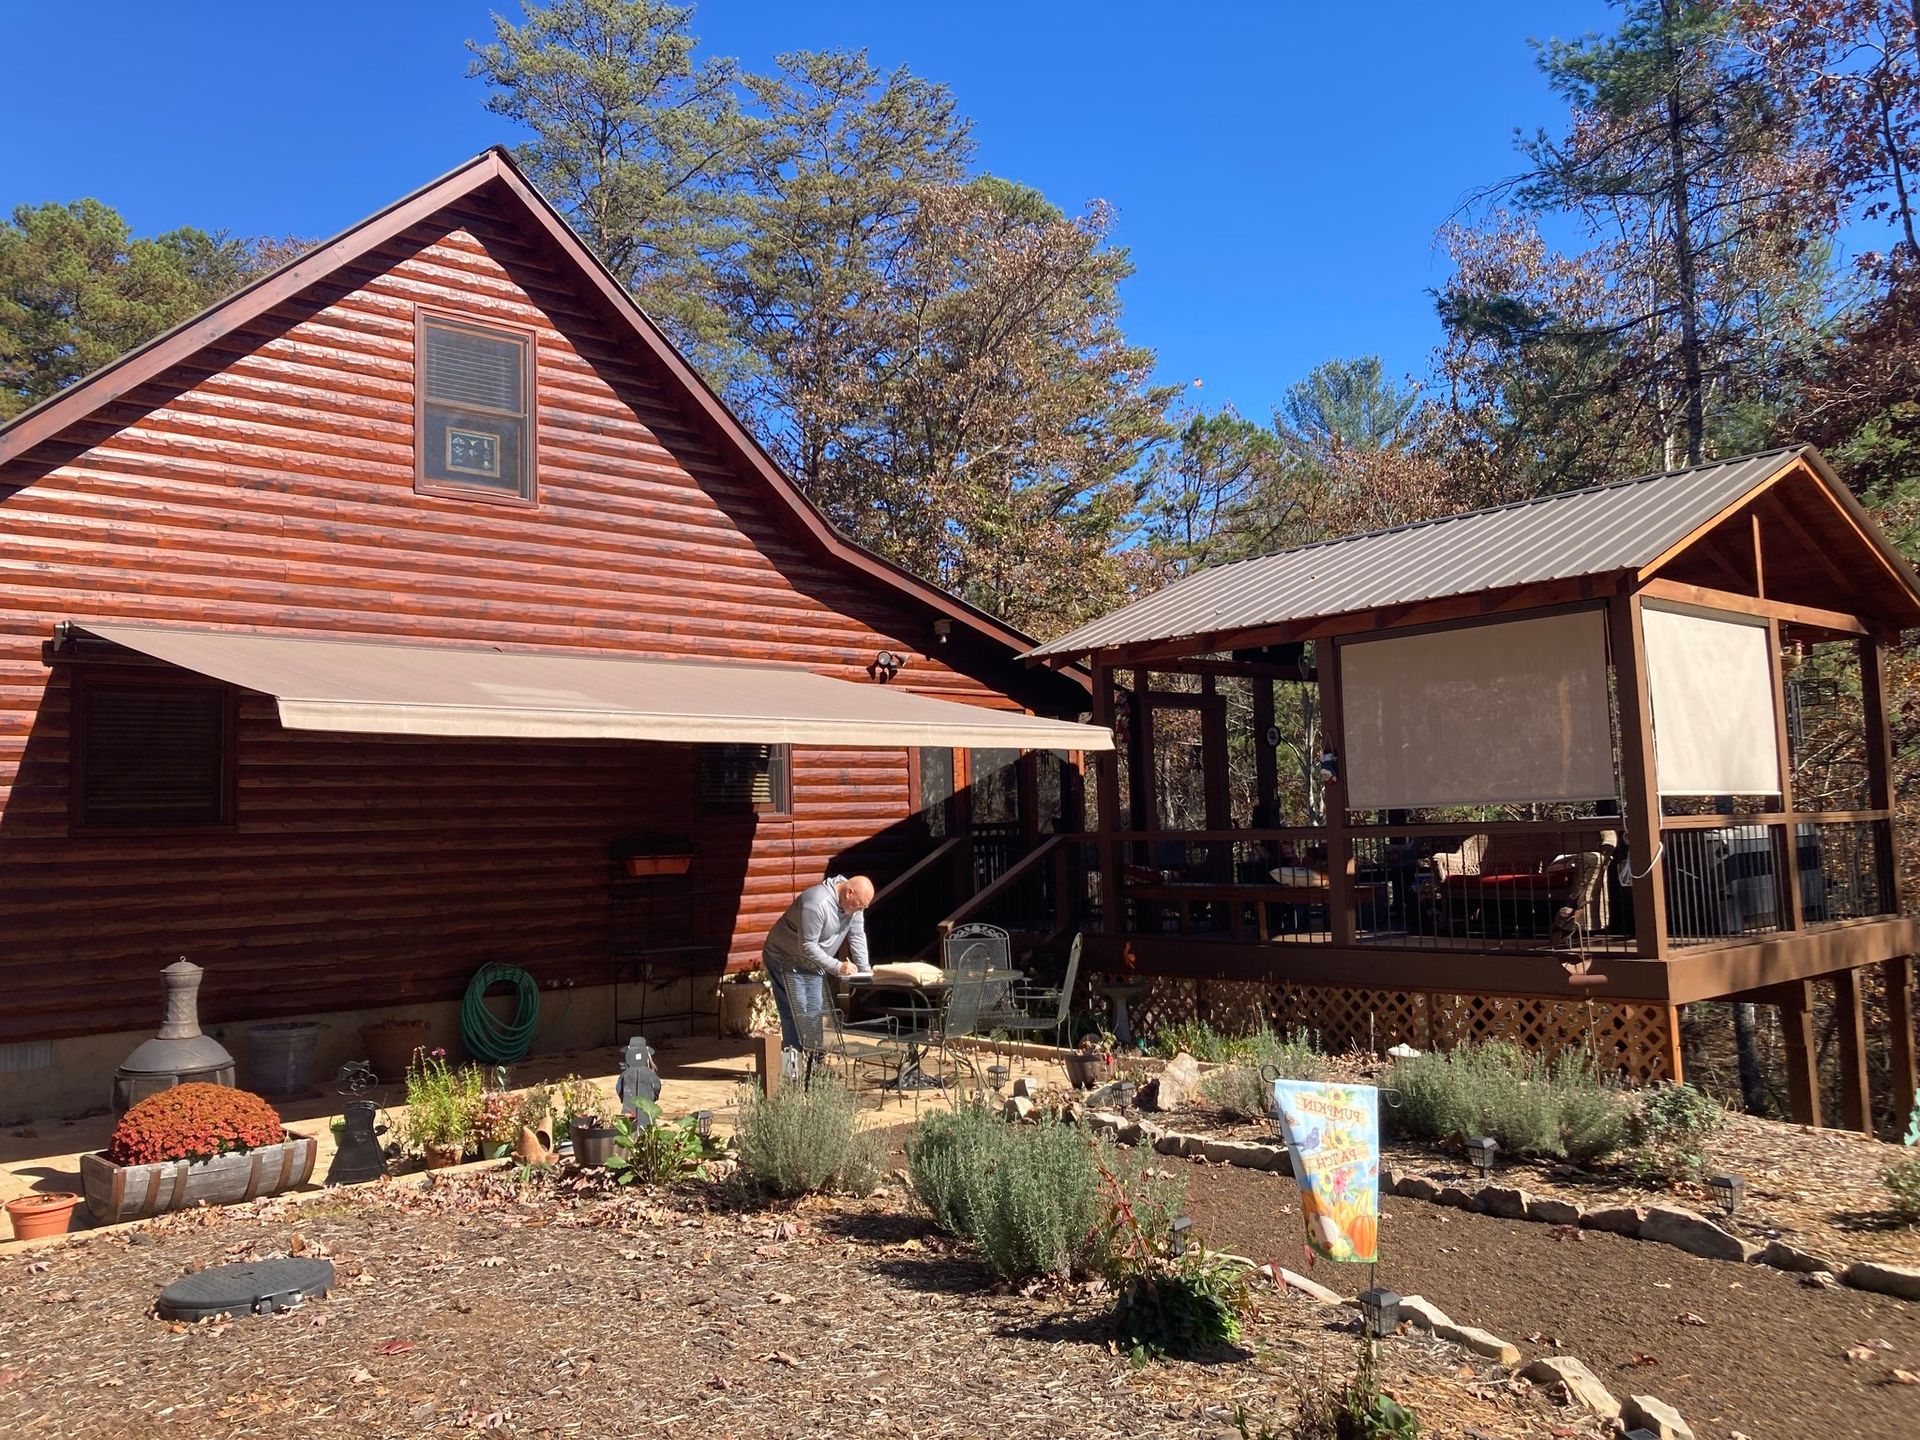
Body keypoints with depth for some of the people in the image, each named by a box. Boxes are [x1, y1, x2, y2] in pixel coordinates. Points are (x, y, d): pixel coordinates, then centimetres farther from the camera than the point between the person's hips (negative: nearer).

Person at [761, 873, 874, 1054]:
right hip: (786, 962, -8)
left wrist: (865, 969, -12)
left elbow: (857, 936, -4)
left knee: (816, 1015, 9)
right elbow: (807, 946, -31)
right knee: (796, 1017, -12)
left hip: (813, 963, 8)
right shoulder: (817, 903, -33)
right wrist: (838, 967, -30)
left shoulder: (854, 902, -8)